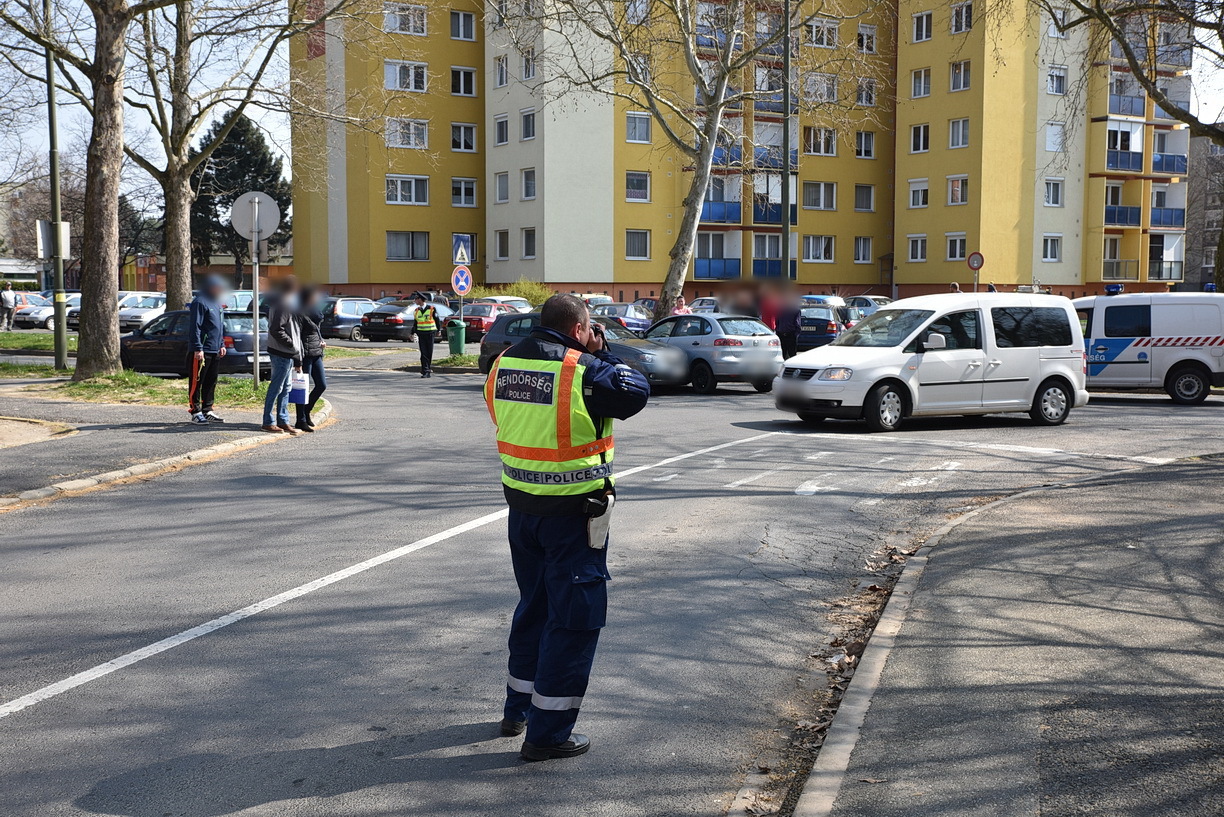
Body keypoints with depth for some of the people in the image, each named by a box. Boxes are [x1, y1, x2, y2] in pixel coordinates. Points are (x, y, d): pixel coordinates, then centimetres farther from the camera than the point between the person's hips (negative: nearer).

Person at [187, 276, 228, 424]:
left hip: (215, 351, 9)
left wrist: (222, 345, 19)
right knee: (196, 382, -2)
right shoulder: (200, 303, -12)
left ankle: (207, 411, 19)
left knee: (211, 383, 12)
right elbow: (195, 327, -16)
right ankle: (195, 412, 1)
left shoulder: (215, 303, 18)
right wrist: (198, 348, -20)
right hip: (201, 351, -9)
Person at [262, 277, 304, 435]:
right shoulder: (283, 306, -16)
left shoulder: (287, 304, 17)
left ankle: (283, 420, 20)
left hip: (288, 354, 11)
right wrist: (292, 344, -16)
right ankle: (268, 422, 2)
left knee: (286, 388, 14)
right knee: (276, 388, -4)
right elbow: (276, 330, -24)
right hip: (282, 354, -11)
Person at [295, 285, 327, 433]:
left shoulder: (315, 313, 15)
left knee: (322, 385, 9)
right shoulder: (301, 314, -13)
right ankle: (301, 421, 4)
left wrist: (322, 341, 8)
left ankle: (306, 412, 25)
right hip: (306, 354, -9)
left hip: (316, 354, 9)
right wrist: (299, 360, -21)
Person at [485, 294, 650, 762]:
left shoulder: (505, 363, 5)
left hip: (521, 504, 7)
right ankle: (548, 733, 6)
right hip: (573, 512, -7)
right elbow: (636, 394, -8)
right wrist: (601, 354, 3)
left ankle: (517, 710, 35)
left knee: (534, 605, 23)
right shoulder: (583, 369, -16)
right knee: (576, 616, 3)